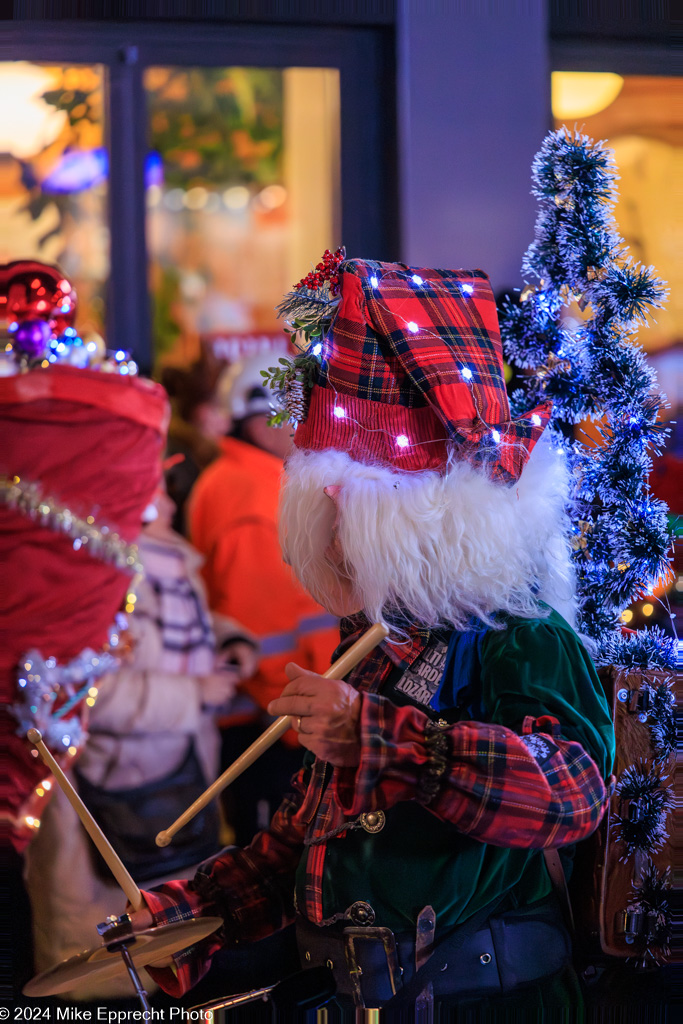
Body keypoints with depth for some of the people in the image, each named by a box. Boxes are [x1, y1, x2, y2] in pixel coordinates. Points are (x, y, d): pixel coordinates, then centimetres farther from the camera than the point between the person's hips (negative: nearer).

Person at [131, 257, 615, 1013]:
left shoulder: (523, 642, -8)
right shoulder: (373, 651, 19)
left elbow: (570, 791, -28)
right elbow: (304, 831, 26)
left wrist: (375, 734, -30)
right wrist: (192, 909, 14)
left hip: (481, 997, -7)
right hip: (349, 992, 7)